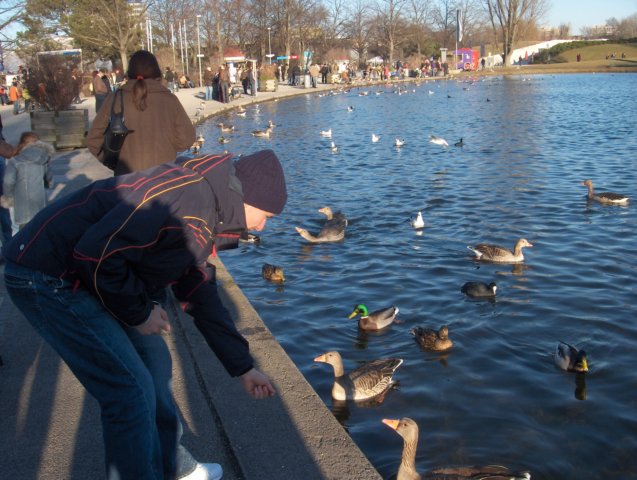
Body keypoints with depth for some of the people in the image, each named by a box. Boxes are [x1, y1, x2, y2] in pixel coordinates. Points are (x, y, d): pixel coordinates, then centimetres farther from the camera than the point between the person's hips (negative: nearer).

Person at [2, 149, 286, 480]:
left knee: (152, 360, 16)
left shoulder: (203, 217, 10)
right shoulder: (187, 195, -24)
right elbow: (96, 253, -29)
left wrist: (243, 367, 20)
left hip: (83, 275, 10)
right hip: (46, 279, -10)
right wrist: (139, 312, -13)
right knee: (132, 390, -9)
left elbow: (200, 296, 18)